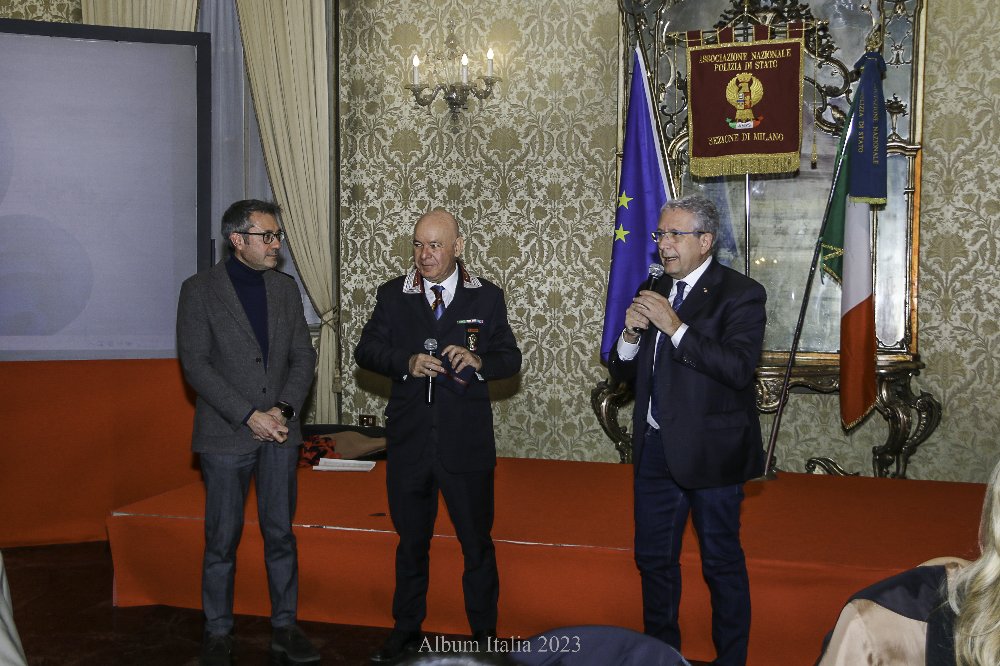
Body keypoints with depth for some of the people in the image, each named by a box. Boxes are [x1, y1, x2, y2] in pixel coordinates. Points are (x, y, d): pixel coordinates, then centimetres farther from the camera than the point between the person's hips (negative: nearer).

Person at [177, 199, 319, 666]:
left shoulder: (285, 288, 9)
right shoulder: (199, 290, -4)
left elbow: (303, 356, 8)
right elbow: (195, 364, -10)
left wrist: (284, 409, -8)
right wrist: (249, 415, -16)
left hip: (280, 433, 4)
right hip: (225, 435, -3)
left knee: (281, 534, 9)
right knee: (222, 539, 6)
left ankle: (284, 627, 20)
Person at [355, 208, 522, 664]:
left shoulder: (487, 297, 2)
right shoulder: (392, 295, 4)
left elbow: (511, 358, 3)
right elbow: (365, 352, 1)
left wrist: (480, 361, -18)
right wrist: (406, 362, -17)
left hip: (466, 442, -1)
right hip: (408, 440, 2)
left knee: (477, 541, 7)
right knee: (411, 540, 16)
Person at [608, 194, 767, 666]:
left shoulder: (740, 294, -10)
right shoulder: (653, 294, 9)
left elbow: (739, 367, -25)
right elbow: (622, 372, 10)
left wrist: (676, 326, -26)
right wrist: (631, 334, -11)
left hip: (710, 451, -6)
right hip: (655, 448, 6)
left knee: (722, 563, 8)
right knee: (653, 559, 17)